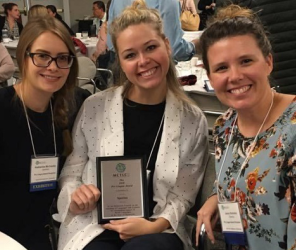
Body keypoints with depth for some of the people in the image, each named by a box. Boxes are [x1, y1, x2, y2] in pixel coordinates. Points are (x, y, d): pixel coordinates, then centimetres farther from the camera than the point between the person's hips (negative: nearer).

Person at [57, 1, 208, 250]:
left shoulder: (192, 120, 1)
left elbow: (182, 196, 2)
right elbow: (70, 172, 10)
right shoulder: (94, 108, 0)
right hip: (93, 228, 1)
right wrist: (74, 199, -11)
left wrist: (156, 225, -15)